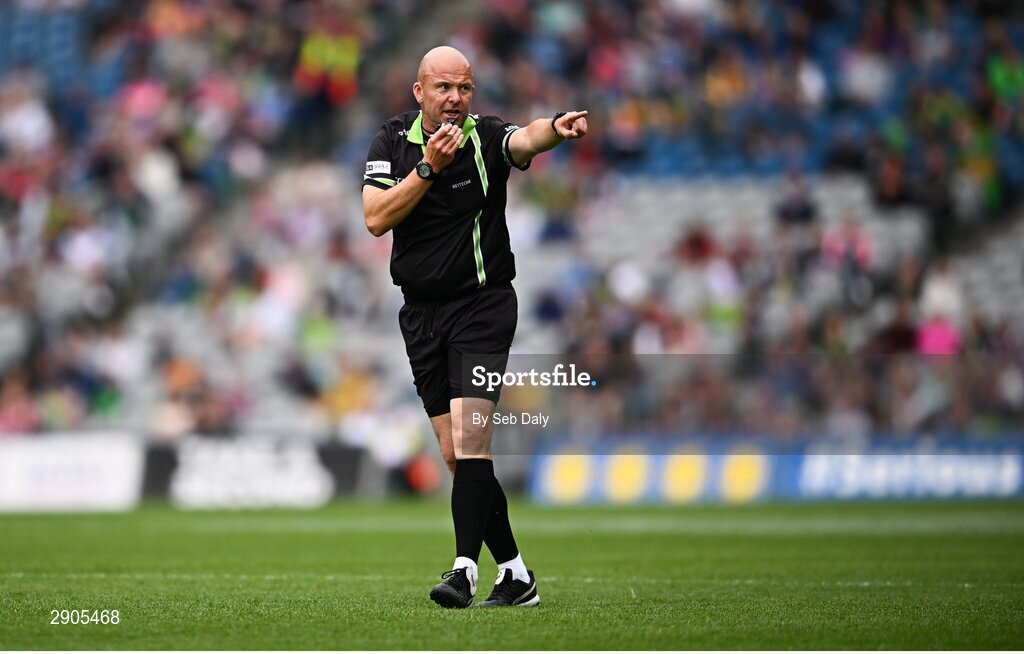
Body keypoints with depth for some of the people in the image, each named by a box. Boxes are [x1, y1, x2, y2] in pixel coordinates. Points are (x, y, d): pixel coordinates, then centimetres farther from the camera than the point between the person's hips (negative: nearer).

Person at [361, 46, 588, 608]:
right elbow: (376, 219, -9)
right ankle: (515, 576, 13)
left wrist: (557, 128, -52)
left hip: (483, 305, -4)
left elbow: (525, 140, -30)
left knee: (469, 440, -18)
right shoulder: (392, 141, 3)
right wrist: (428, 167, -20)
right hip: (422, 316, 4)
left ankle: (465, 569, -22)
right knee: (456, 456, 5)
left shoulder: (486, 136, -7)